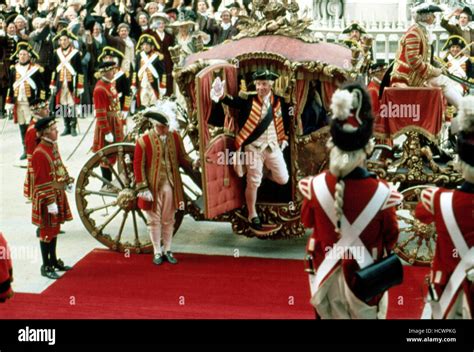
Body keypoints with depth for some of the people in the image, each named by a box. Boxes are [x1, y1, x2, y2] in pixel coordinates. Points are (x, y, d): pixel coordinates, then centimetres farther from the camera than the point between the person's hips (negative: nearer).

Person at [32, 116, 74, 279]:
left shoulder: (53, 146, 5)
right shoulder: (40, 153, -22)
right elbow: (42, 182, -22)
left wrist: (69, 181, 14)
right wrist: (50, 202, -22)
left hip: (58, 194, 9)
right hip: (46, 198, -9)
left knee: (55, 229, 17)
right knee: (47, 231, 1)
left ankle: (53, 260, 30)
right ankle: (46, 267, 11)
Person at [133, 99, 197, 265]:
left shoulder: (175, 136, 0)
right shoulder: (144, 141, -12)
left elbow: (182, 157, 6)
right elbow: (138, 166, -9)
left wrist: (192, 164, -15)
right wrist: (143, 189, -12)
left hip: (170, 186, 3)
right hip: (153, 187, -3)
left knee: (168, 220, 14)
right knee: (154, 220, 8)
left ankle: (167, 250, 27)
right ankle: (157, 252, 21)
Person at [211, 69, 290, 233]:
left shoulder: (280, 102, 1)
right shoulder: (248, 101, -8)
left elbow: (285, 121, 15)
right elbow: (233, 101, -25)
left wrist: (284, 139, 10)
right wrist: (221, 95, -45)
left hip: (273, 146, 3)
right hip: (254, 147, -3)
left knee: (283, 179, 5)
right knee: (253, 183, 2)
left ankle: (266, 172, 37)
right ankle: (252, 216, 16)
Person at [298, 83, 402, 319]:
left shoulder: (315, 186, -21)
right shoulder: (381, 193, -28)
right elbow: (390, 237, -10)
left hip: (327, 271, 1)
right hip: (366, 276, -1)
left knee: (332, 314, 24)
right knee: (364, 314, 23)